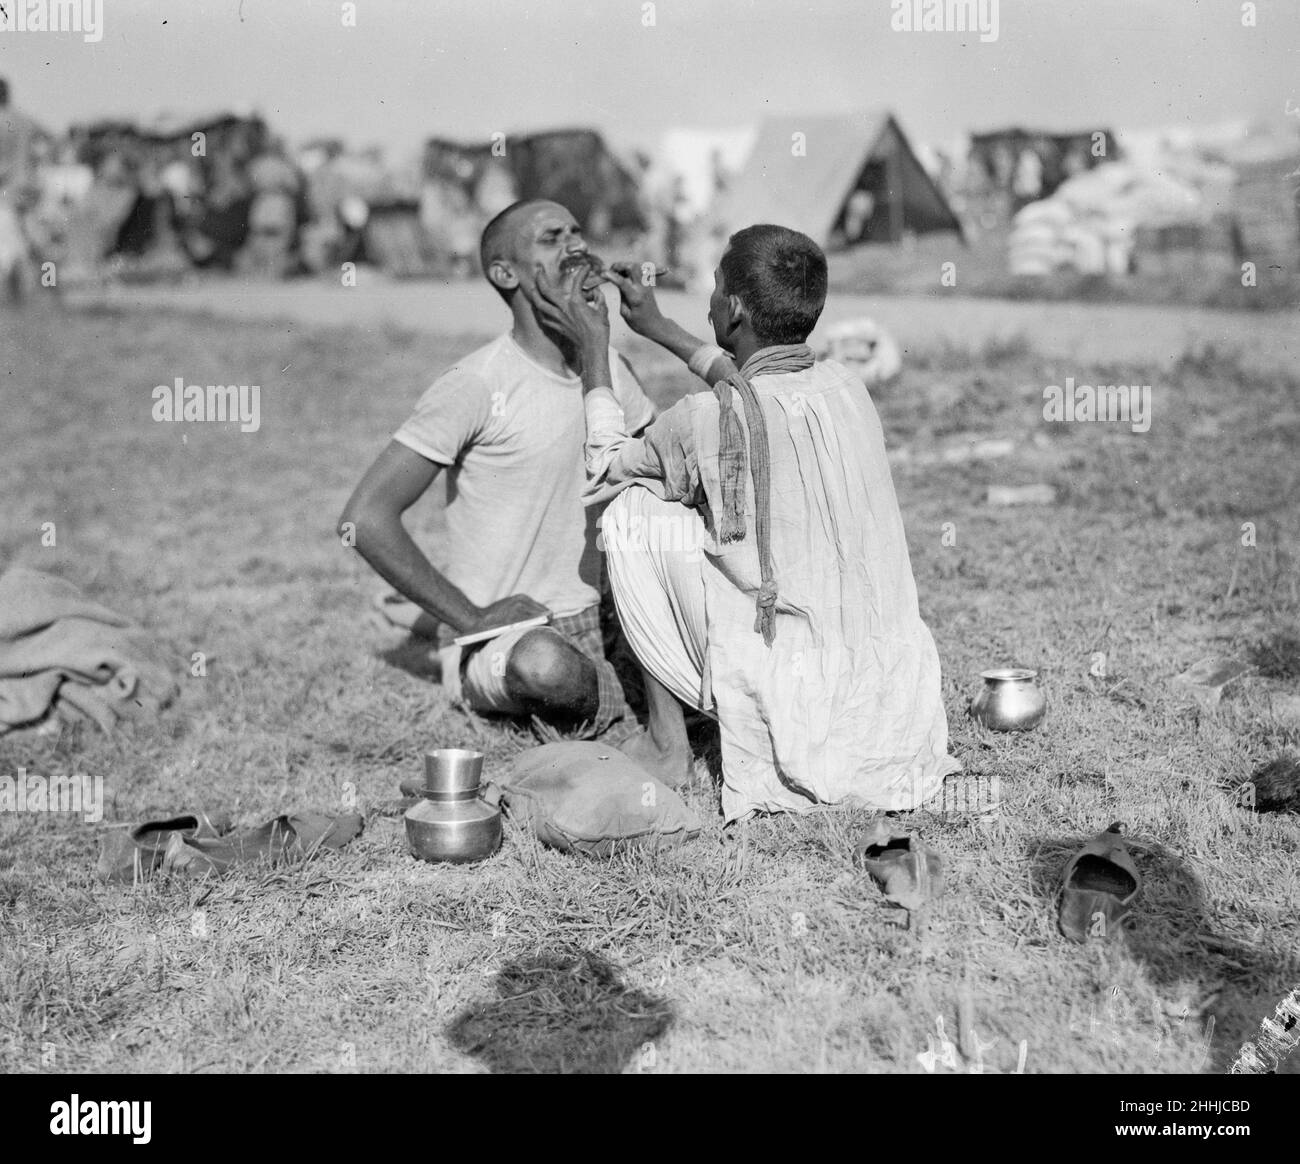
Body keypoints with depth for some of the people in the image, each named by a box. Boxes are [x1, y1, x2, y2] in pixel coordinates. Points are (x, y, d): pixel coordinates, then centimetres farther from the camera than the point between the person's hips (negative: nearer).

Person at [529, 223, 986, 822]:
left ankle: (668, 735, 13)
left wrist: (594, 351, 17)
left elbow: (605, 476, 8)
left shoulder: (705, 420, -14)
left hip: (795, 705, -6)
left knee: (633, 513, 4)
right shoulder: (845, 387, 3)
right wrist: (659, 327, 36)